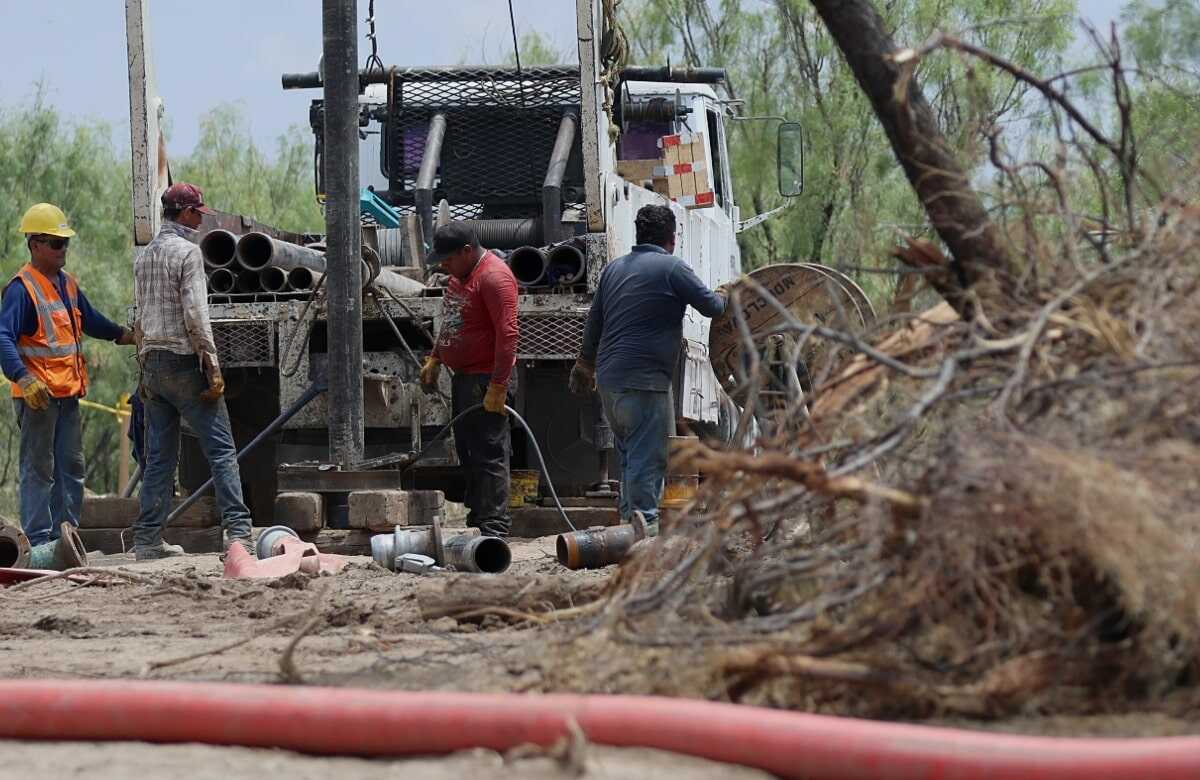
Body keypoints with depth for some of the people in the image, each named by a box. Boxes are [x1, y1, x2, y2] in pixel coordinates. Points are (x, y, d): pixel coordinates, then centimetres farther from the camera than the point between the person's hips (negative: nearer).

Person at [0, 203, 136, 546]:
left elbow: (90, 321, 33)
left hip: (68, 393, 9)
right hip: (38, 395, -9)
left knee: (71, 466, 12)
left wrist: (123, 334, 30)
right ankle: (38, 540, -4)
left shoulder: (67, 284, 15)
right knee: (38, 468, -5)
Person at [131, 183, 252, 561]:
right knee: (221, 448, -6)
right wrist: (213, 366, -14)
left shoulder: (144, 256, 14)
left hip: (153, 361, 8)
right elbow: (195, 314, -16)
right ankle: (237, 530, -12)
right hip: (184, 360, -8)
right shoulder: (186, 251, -9)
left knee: (159, 455, 9)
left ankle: (147, 539, 7)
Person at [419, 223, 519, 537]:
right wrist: (434, 359, 22)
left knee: (489, 454, -8)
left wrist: (497, 387, -25)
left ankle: (494, 527, -7)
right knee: (467, 450, 14)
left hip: (486, 379, -10)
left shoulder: (494, 277, -18)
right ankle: (477, 519, 21)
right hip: (463, 376, 10)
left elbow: (507, 334, -23)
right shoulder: (460, 275, 14)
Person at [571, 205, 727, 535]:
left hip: (608, 382, 8)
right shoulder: (672, 268, -6)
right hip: (644, 383, -8)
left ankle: (629, 519, 17)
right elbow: (710, 306, -1)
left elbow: (594, 323, 23)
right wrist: (722, 296, 23)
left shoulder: (614, 269, 16)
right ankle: (645, 524, -13)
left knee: (629, 456, 16)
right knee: (648, 459, -8)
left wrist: (585, 365, 37)